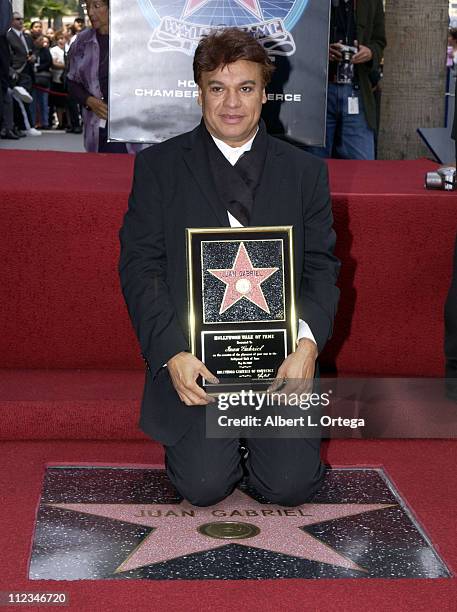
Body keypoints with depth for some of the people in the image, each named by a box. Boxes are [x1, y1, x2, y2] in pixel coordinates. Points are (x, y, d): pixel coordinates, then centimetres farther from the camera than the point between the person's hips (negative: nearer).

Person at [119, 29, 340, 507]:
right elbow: (139, 266, -1)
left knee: (291, 483, -12)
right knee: (203, 484, -15)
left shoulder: (305, 171, 9)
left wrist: (307, 343, -14)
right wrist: (172, 353, -15)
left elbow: (321, 267, 5)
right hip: (191, 354, -1)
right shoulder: (158, 166, 4)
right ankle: (210, 436, 21)